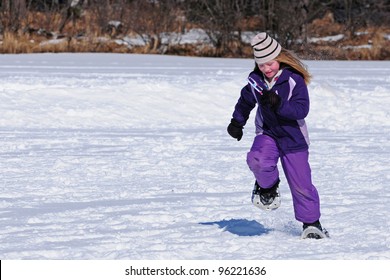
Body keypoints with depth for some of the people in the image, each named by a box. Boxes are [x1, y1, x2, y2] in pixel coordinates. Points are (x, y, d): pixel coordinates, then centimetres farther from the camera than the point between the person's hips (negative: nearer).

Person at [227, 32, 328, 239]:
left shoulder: (294, 80, -16)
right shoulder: (255, 81, -2)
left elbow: (302, 110, -23)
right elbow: (245, 101, 19)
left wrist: (278, 105, -36)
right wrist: (237, 122, 21)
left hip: (293, 137, -3)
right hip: (267, 133, 3)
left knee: (301, 183, -1)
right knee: (258, 160, -31)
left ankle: (311, 222, 19)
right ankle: (267, 186, 2)